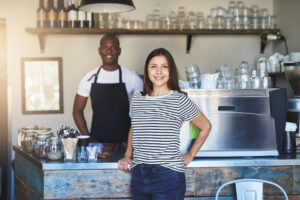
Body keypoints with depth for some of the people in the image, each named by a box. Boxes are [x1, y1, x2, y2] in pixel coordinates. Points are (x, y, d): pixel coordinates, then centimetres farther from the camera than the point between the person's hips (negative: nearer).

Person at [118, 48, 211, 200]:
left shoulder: (180, 100, -3)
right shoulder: (137, 99, 9)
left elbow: (205, 126, 8)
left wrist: (190, 156, 7)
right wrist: (128, 155, 13)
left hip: (168, 177, -4)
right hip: (139, 175, 4)